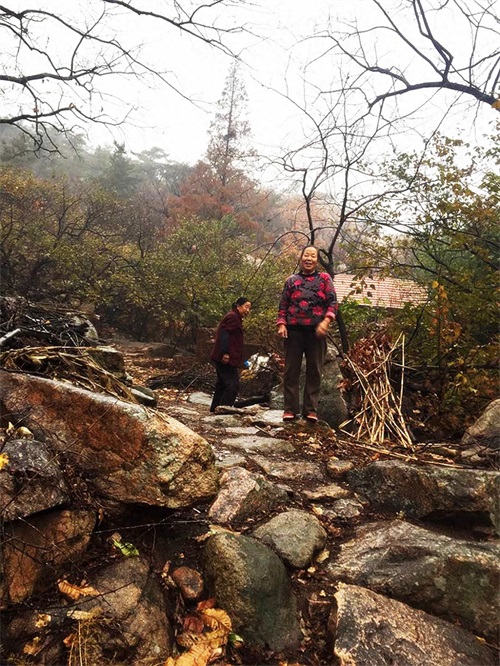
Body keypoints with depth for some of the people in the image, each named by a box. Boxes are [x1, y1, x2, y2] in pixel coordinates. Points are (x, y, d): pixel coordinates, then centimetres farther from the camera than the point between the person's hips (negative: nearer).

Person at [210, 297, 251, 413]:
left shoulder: (235, 318, 23)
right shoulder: (232, 317, -9)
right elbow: (224, 334, -21)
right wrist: (225, 353, -27)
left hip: (223, 358, 11)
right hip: (226, 359, -11)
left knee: (222, 384, 15)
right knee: (232, 384, -13)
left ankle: (215, 409, 22)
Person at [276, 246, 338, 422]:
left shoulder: (325, 278, 10)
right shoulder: (291, 280, 13)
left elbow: (333, 302, 1)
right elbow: (283, 305, 10)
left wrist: (326, 321, -15)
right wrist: (281, 324, -4)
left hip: (316, 331, 0)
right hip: (294, 330, 1)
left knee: (314, 371, 3)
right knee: (291, 370, 2)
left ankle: (311, 409, 10)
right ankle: (290, 409, 8)